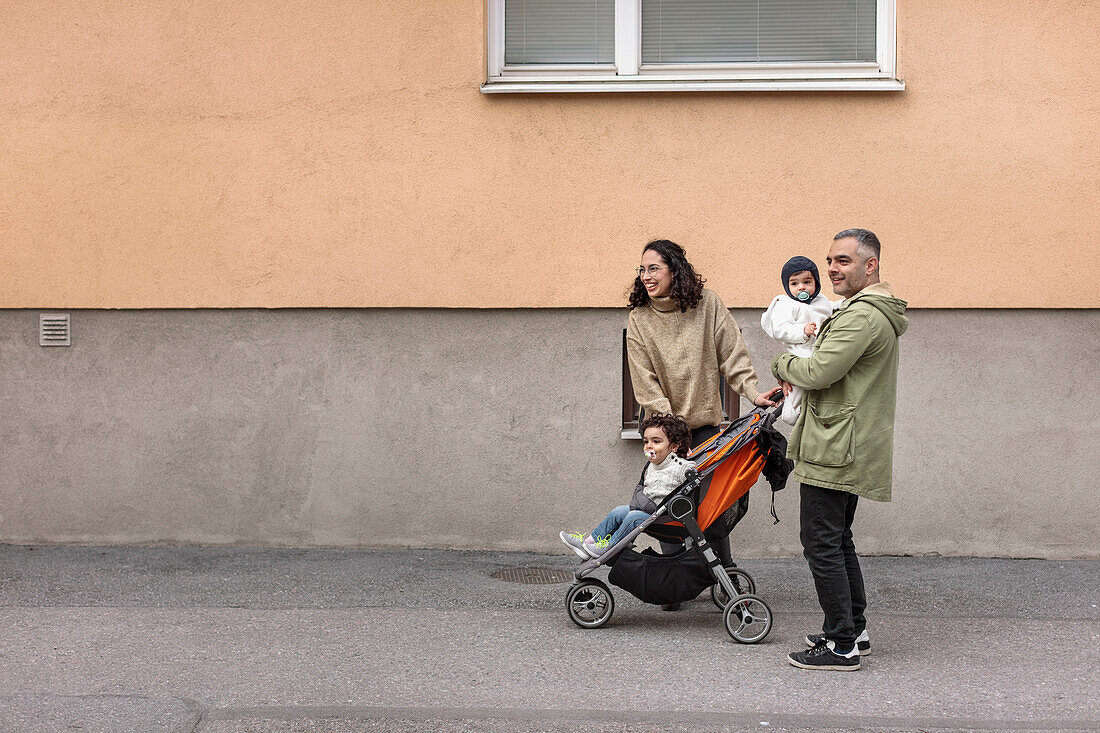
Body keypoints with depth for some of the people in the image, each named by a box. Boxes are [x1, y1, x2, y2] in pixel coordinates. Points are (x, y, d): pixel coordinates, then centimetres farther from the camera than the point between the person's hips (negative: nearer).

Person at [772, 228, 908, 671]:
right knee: (838, 540, 18)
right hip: (850, 449, 11)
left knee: (821, 544, -7)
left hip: (835, 450, -11)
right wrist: (794, 378, 8)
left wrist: (782, 364, -3)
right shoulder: (879, 312, 19)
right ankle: (854, 631, 26)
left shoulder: (862, 315, -18)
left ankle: (842, 646, -4)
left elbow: (819, 372, -23)